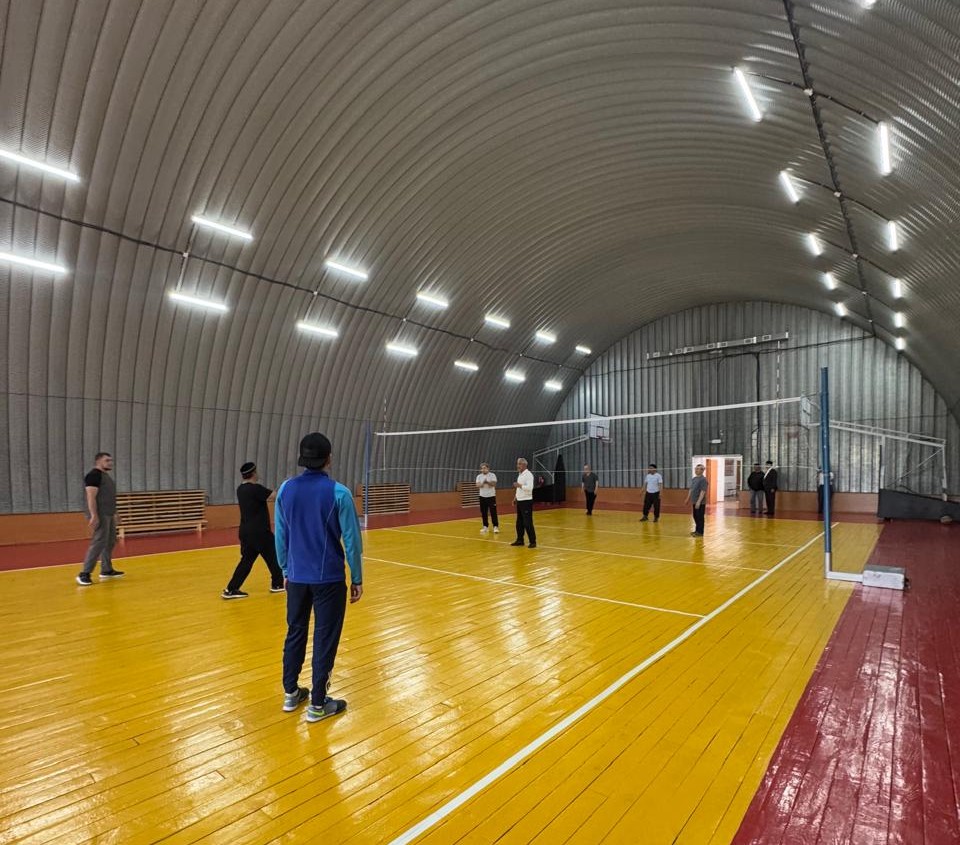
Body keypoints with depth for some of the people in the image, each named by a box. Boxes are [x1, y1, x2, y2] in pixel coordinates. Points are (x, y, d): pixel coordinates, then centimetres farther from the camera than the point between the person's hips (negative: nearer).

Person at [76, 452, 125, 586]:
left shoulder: (105, 475, 18)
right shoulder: (94, 475, -12)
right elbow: (91, 497, -20)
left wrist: (114, 514, 23)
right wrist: (94, 516, -26)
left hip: (109, 514, 10)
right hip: (100, 515, -10)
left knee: (110, 542, 14)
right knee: (99, 543, -13)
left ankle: (106, 570, 22)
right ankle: (84, 574, -10)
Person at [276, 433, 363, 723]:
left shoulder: (286, 489, -3)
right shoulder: (338, 493, -15)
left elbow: (280, 536, 5)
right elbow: (351, 540, -11)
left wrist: (285, 570, 18)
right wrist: (357, 578, -1)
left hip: (297, 577, 5)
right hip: (329, 579, -4)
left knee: (295, 633, 19)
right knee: (325, 639, 7)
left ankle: (291, 694, 33)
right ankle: (318, 704, 18)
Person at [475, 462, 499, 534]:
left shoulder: (492, 475, -3)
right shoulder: (479, 476, 5)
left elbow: (494, 484, -14)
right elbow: (478, 485, -7)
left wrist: (487, 482, -28)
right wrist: (483, 483, -26)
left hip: (491, 496, -3)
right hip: (482, 496, 3)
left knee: (493, 512, -5)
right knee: (483, 512, 6)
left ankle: (495, 526, 0)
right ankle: (485, 526, 16)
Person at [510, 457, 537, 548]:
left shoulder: (528, 474, -14)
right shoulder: (520, 475, 15)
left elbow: (529, 488, -25)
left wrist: (519, 485, -24)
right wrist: (516, 497, 17)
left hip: (526, 501, -9)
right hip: (520, 501, 9)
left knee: (528, 523, -8)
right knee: (519, 522, 13)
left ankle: (533, 542, -1)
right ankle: (520, 540, 21)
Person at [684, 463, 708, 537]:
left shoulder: (703, 479, -14)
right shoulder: (693, 479, 13)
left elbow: (703, 491, -19)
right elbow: (691, 489, 21)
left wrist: (699, 502, -24)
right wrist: (688, 498, 20)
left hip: (700, 503, -8)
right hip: (694, 502, 8)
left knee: (700, 517, -1)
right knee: (695, 517, 14)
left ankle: (700, 532, 6)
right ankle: (697, 530, 24)